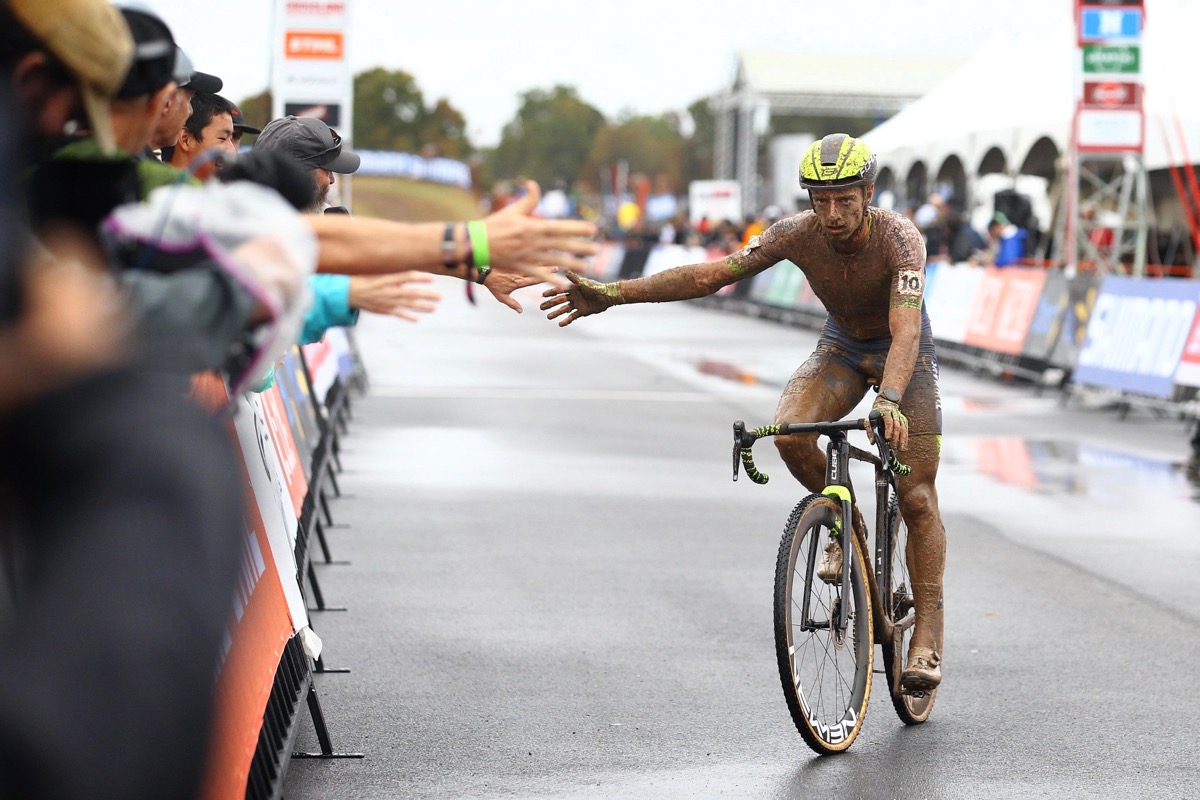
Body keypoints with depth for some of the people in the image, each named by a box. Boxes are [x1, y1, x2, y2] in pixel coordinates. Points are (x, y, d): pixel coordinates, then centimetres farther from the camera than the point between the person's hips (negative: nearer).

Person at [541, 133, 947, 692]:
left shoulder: (900, 238, -35)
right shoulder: (799, 233, -24)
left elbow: (906, 328, -48)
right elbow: (710, 274, -24)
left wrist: (889, 400, -67)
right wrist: (612, 295, -31)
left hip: (904, 353, -3)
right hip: (841, 346, 3)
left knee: (917, 498, -8)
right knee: (788, 430, -28)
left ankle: (927, 639, -1)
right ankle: (845, 524, -1)